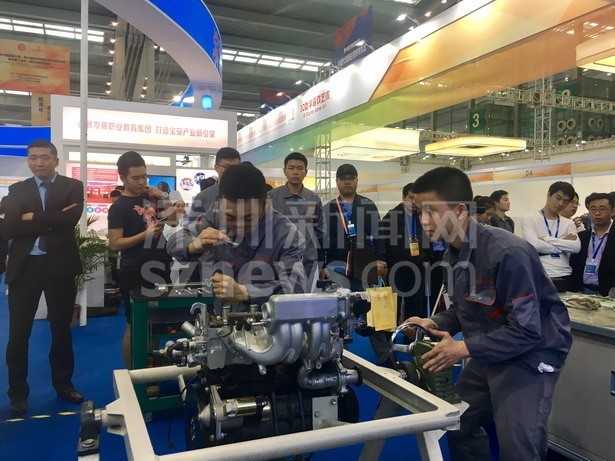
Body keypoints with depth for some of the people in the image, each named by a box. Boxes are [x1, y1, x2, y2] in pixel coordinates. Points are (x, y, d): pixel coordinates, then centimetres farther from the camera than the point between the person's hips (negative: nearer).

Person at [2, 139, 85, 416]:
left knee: (61, 329, 11)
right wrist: (51, 221, -15)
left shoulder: (72, 186, 2)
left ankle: (63, 383, 28)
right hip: (24, 266, 1)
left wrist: (33, 218, -12)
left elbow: (71, 219, -16)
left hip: (59, 266, -1)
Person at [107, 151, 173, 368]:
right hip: (136, 272, -6)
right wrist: (145, 234, -22)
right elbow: (115, 244, -14)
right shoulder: (119, 207, -9)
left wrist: (162, 197, 0)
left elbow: (173, 220, 13)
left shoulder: (150, 196, 9)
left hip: (158, 267, 7)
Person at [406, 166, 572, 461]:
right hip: (488, 352, 9)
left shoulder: (507, 252, -29)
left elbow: (526, 331, -29)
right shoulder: (453, 255, 0)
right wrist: (434, 324, -8)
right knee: (457, 424, 16)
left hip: (530, 352, -8)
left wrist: (464, 349, -29)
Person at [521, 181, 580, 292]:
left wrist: (547, 239, -9)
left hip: (565, 277, 4)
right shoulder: (529, 219, 1)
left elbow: (576, 247, -4)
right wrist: (563, 244, -3)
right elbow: (535, 245, -15)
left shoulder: (569, 224, 14)